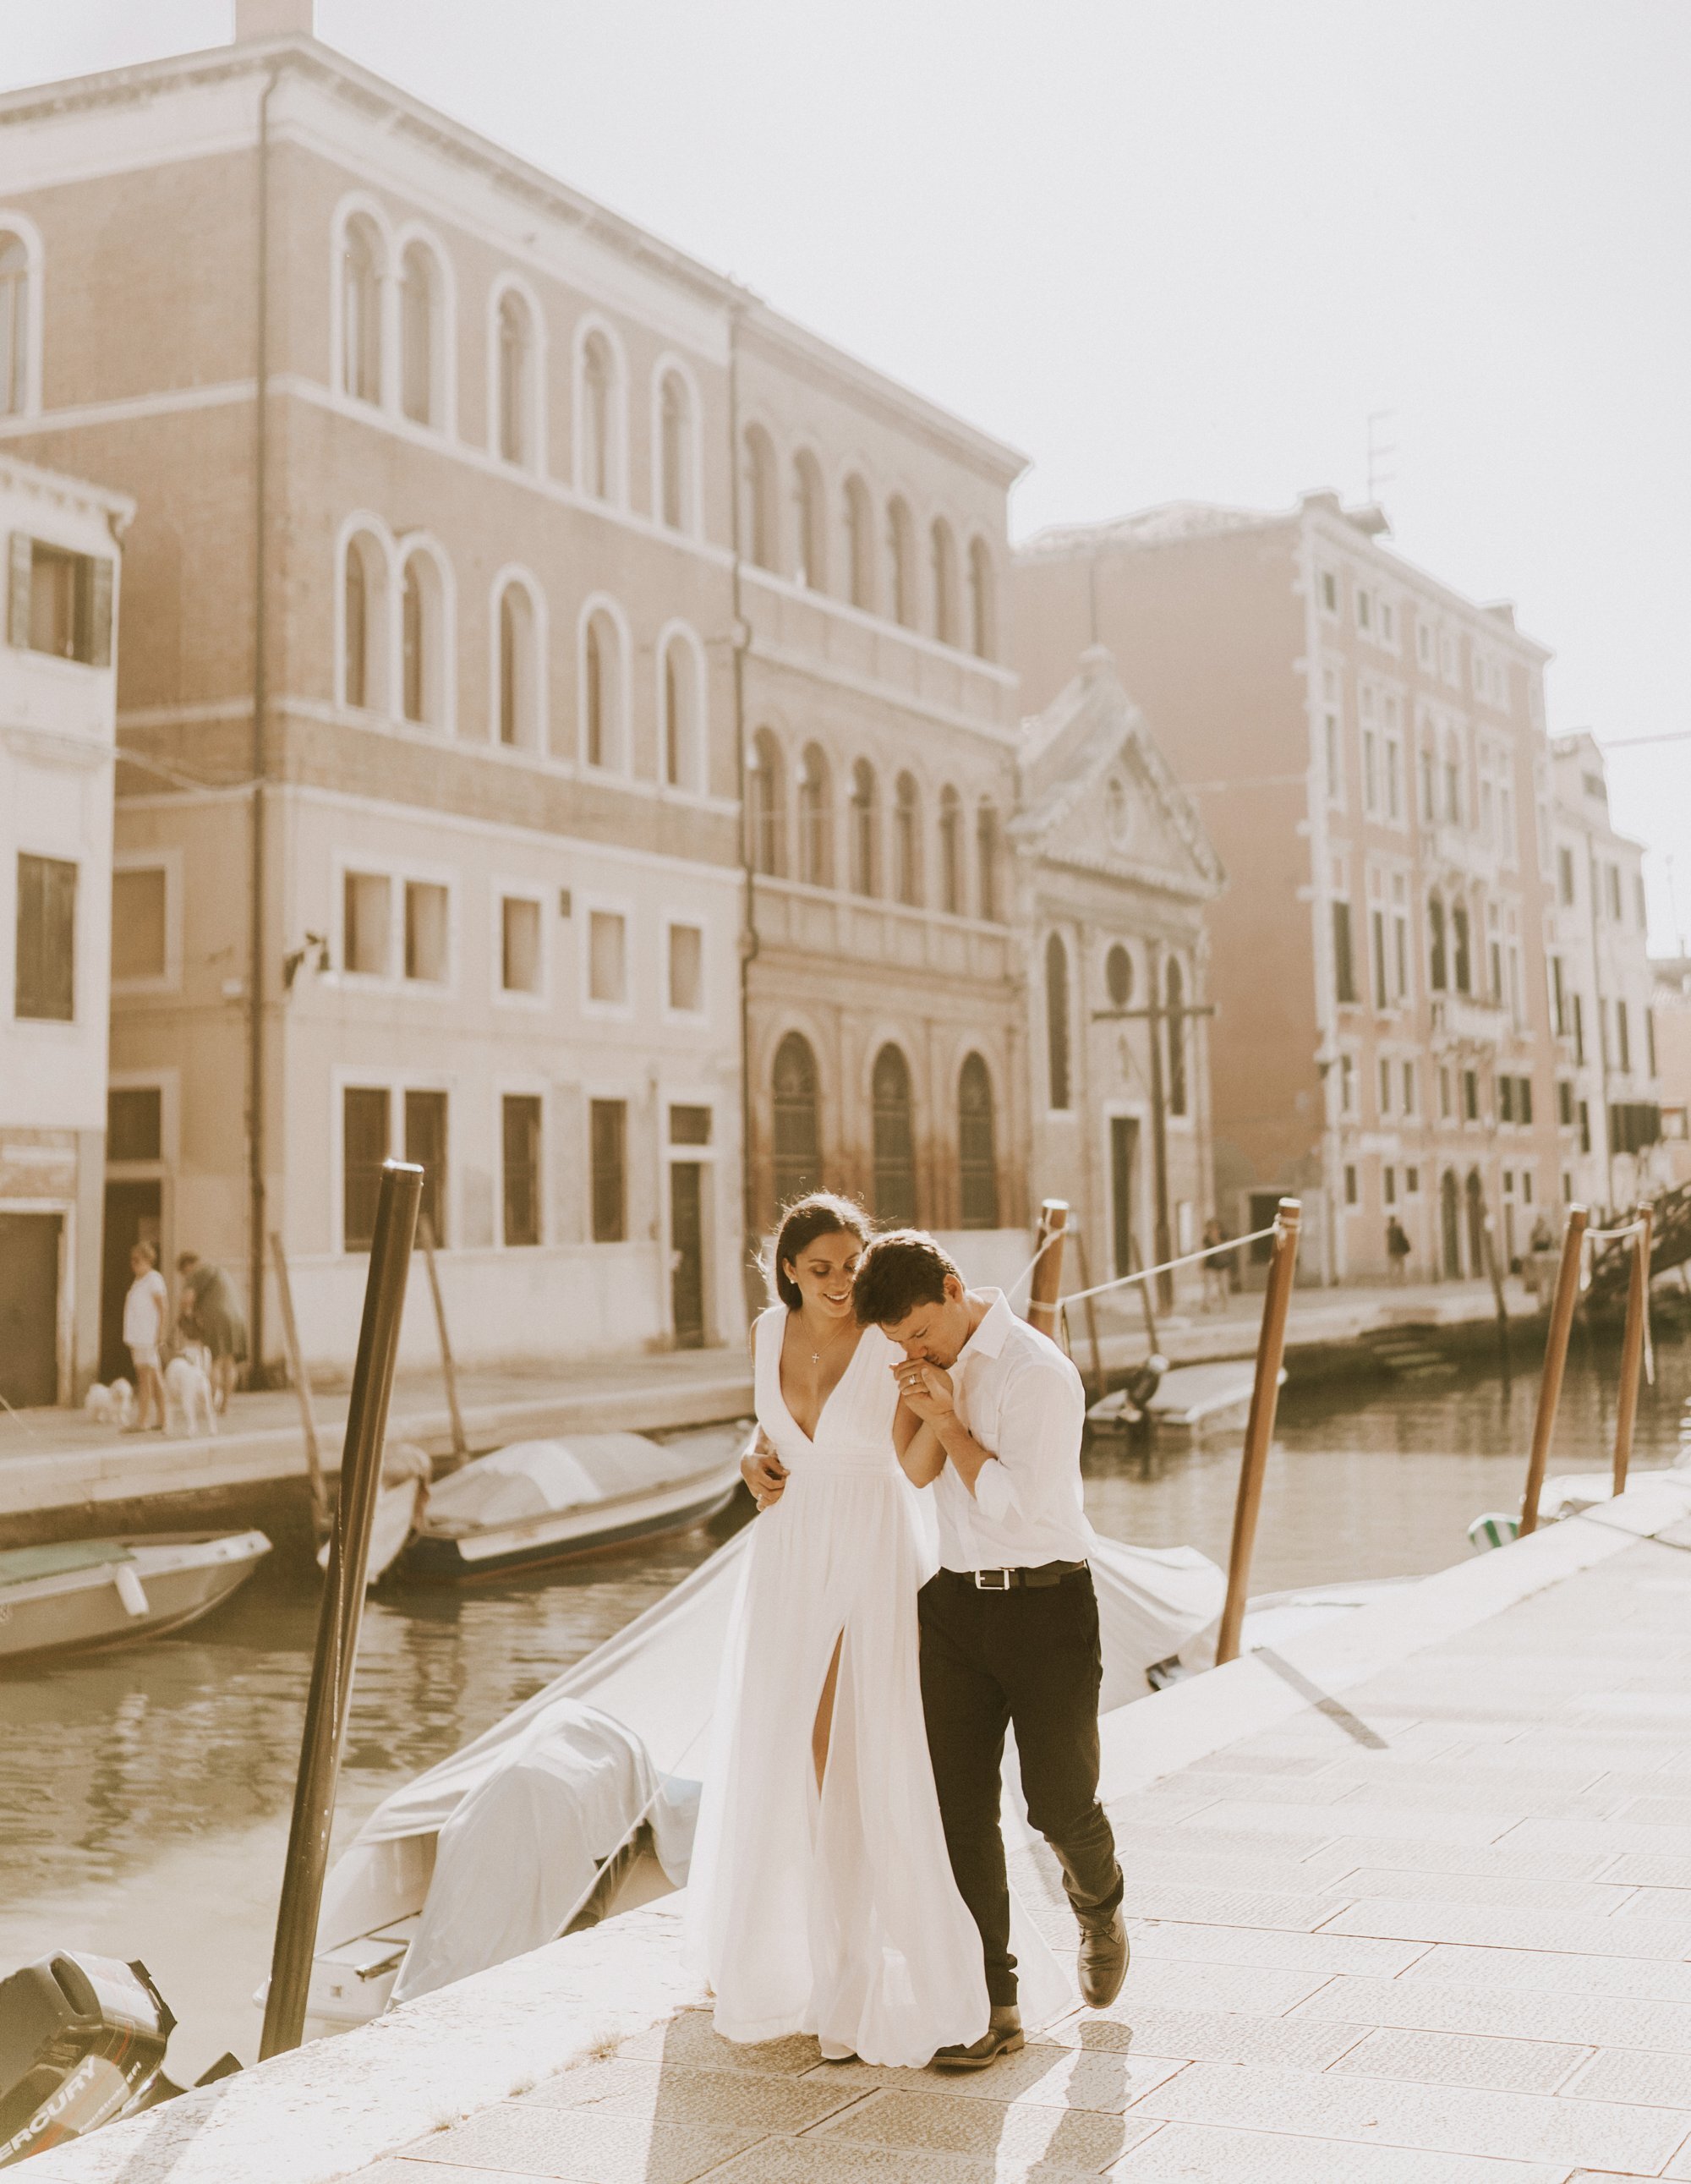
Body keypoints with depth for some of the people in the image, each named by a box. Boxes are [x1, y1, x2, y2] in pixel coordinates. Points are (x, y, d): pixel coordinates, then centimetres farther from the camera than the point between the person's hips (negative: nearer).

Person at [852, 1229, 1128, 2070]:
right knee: (960, 1809, 1)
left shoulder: (1038, 1372, -16)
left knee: (1060, 1802, 4)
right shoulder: (933, 1364, 5)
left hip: (1045, 1601, -5)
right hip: (953, 1601, 6)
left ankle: (1097, 1907, 39)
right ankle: (993, 2003, 9)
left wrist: (946, 1420, -18)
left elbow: (1017, 1504, -21)